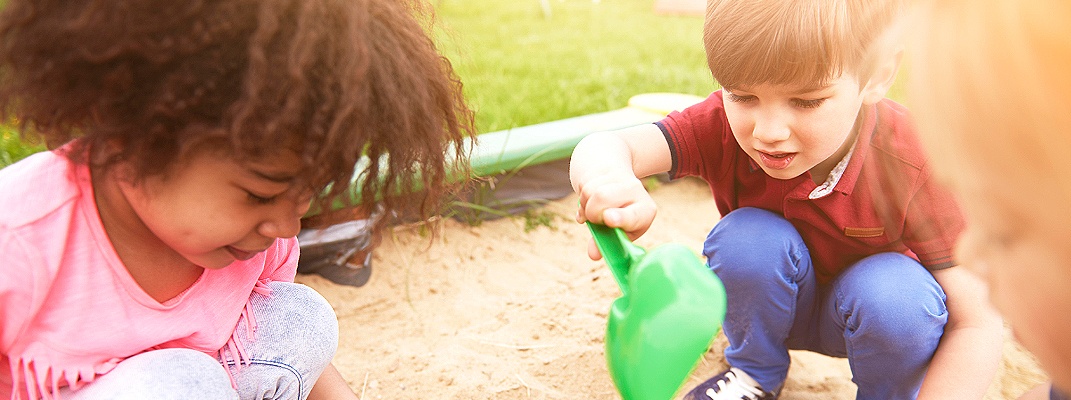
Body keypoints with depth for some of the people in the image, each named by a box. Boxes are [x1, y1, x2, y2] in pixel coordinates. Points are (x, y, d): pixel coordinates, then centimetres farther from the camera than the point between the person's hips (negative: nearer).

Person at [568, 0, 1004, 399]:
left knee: (900, 297, -35)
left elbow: (979, 322, -28)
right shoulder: (725, 124, -26)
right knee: (746, 236, -30)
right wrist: (607, 175, -66)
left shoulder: (911, 165, -31)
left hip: (870, 311, -1)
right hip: (772, 305, 2)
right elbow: (605, 145, -41)